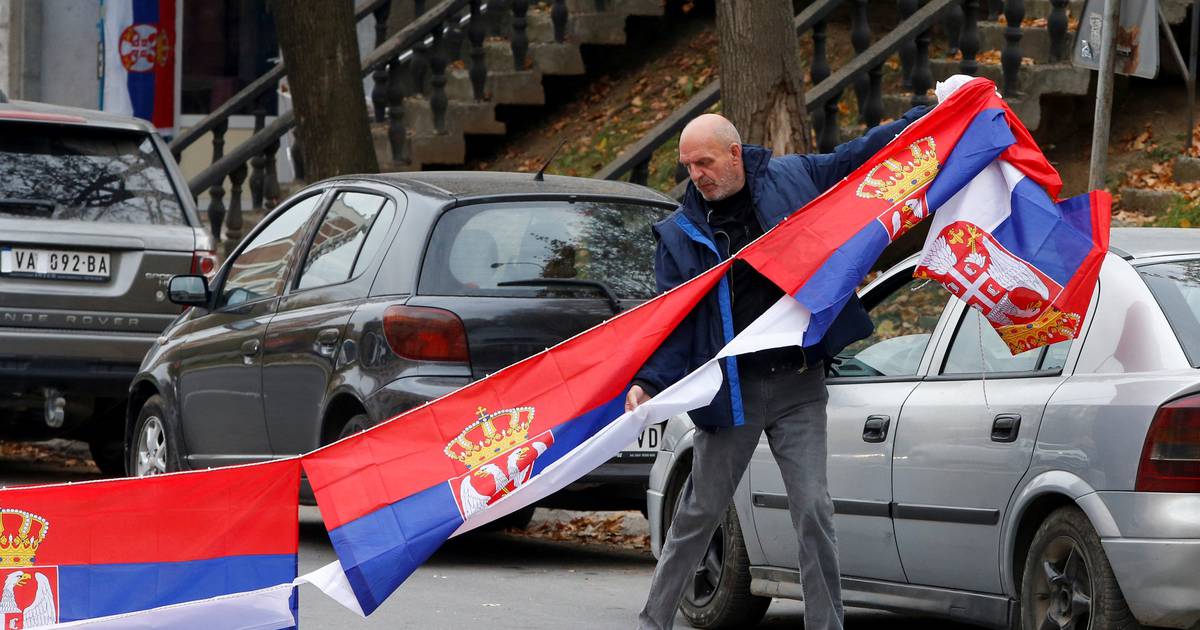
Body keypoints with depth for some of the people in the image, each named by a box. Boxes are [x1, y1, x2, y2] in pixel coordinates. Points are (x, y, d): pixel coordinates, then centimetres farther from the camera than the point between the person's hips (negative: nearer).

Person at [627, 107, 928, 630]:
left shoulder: (792, 179, 1)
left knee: (814, 512, -5)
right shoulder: (681, 234, 2)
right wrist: (649, 382, -14)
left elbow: (863, 155, 12)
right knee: (699, 512, 6)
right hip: (731, 390, 0)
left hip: (798, 388, 0)